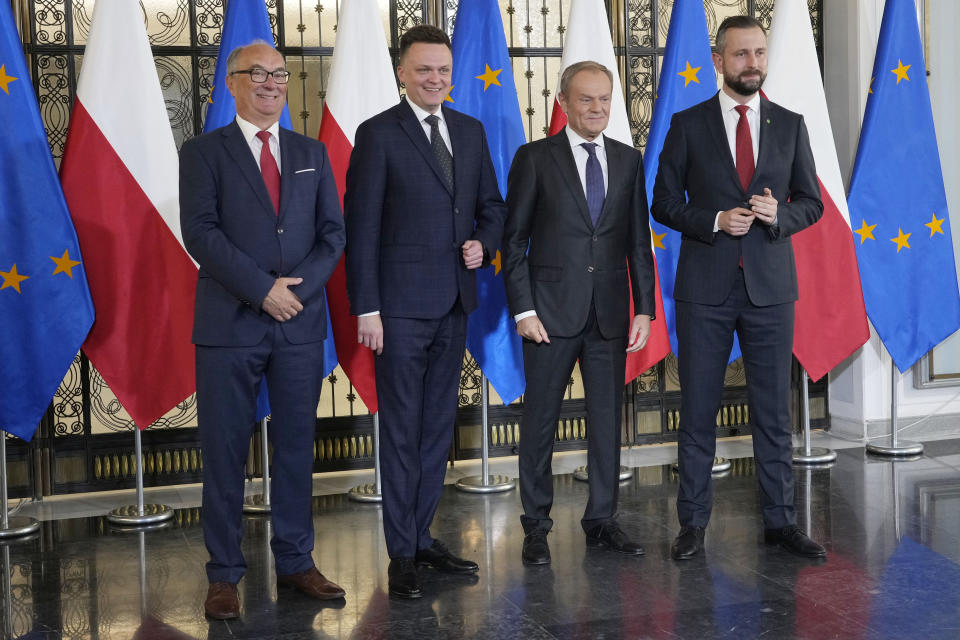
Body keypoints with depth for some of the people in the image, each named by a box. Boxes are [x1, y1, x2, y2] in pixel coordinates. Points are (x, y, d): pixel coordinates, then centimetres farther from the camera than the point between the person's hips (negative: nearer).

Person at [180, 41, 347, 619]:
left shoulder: (311, 154, 14)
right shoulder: (203, 152, 3)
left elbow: (333, 232, 8)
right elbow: (200, 231, -9)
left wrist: (300, 287, -9)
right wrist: (262, 289, -16)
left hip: (301, 322, 4)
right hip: (230, 325, -3)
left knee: (297, 447, 9)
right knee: (225, 453, 1)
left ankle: (296, 562, 20)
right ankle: (225, 574, 10)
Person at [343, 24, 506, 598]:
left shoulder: (470, 131, 10)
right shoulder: (378, 134, -6)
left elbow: (492, 205, 19)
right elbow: (361, 227, -9)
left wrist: (485, 243, -3)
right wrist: (366, 309, -13)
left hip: (454, 303, 6)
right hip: (401, 305, -5)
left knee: (439, 426, 12)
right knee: (402, 428, 1)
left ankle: (422, 536, 24)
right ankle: (402, 553, 9)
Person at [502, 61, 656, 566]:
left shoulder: (628, 160, 9)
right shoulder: (535, 159, -1)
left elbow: (638, 241, 10)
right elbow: (514, 240, -2)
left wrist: (644, 308, 3)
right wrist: (523, 309, -9)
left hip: (610, 313, 3)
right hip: (552, 312, -3)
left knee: (608, 417, 9)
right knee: (540, 420, 3)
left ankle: (602, 520, 21)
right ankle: (536, 526, 15)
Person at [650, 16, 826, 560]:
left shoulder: (790, 126, 8)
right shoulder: (688, 125, 2)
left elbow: (812, 203, 11)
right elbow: (664, 203, 3)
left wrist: (779, 216, -11)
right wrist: (715, 221, -13)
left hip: (771, 287, 2)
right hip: (705, 289, -1)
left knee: (774, 409, 6)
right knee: (698, 411, 4)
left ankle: (781, 521, 16)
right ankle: (693, 524, 13)